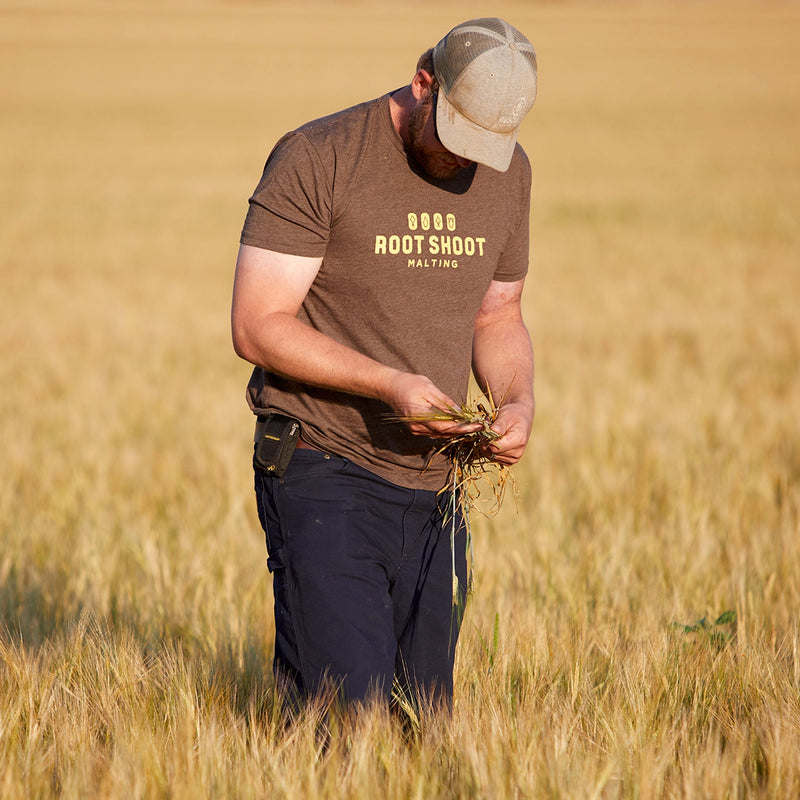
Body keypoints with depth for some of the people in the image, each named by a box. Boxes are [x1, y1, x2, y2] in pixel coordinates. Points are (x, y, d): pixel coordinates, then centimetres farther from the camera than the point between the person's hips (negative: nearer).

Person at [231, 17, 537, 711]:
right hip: (324, 473, -6)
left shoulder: (509, 173, 7)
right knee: (348, 720, -14)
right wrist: (390, 384, -23)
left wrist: (518, 402, -2)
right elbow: (257, 325, -13)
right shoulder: (316, 160, -11)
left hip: (433, 483, 6)